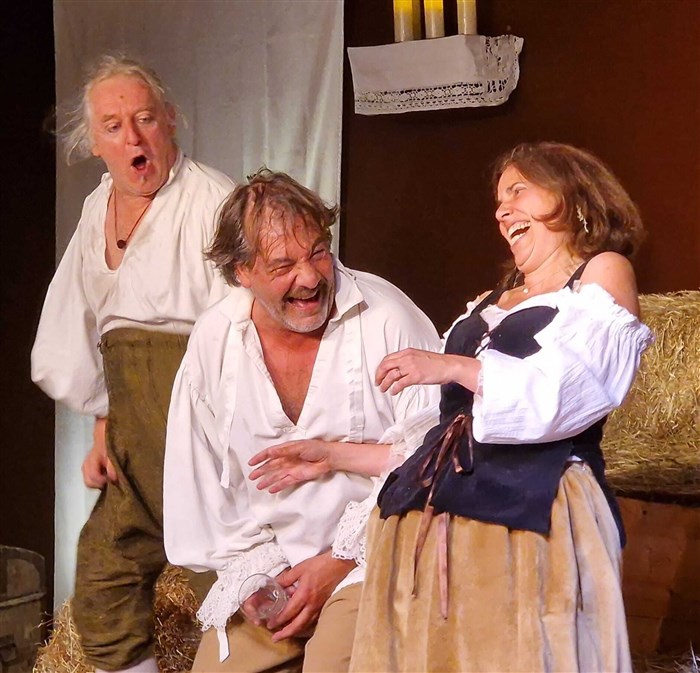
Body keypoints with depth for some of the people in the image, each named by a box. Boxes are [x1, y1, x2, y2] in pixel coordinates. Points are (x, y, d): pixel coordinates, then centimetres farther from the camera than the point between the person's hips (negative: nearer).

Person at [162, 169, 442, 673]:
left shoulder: (387, 318, -12)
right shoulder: (214, 339, 1)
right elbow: (199, 475, 9)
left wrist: (339, 561, -10)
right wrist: (255, 567, 0)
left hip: (370, 561, -4)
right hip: (270, 568, 4)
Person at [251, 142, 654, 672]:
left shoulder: (603, 274, 7)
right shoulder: (489, 307, 26)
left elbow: (570, 389, -12)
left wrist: (456, 367, -13)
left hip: (530, 519, -6)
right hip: (434, 523, 6)